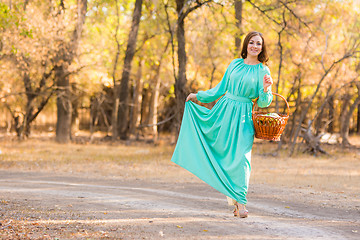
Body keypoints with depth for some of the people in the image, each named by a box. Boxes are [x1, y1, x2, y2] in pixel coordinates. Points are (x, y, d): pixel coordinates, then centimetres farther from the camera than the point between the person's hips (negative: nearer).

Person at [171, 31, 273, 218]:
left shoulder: (263, 71, 1)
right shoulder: (235, 64, 10)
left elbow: (263, 103, -3)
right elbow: (221, 88, 19)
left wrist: (265, 89, -23)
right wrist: (198, 96, 21)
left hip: (244, 118, -3)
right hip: (225, 111, 4)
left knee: (241, 157, -13)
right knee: (220, 151, 5)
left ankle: (240, 202, -8)